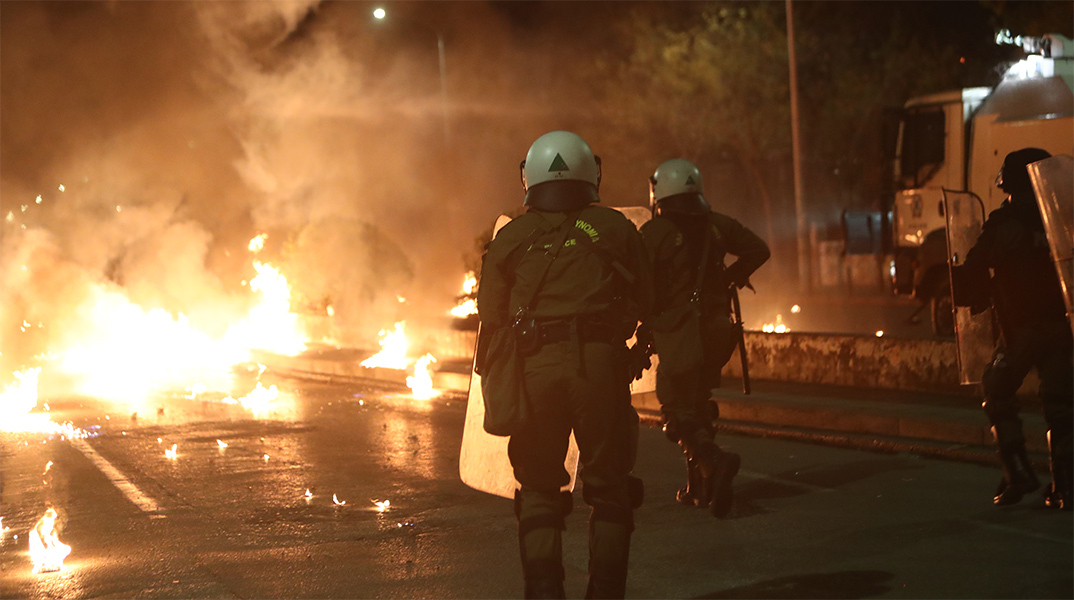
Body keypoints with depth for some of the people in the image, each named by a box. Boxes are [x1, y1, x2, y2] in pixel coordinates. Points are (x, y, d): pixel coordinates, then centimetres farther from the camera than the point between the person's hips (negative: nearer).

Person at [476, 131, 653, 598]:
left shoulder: (510, 237, 11)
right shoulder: (615, 228, 9)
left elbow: (490, 315, 10)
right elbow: (644, 300, 14)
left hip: (536, 366, 1)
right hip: (600, 362, -1)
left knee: (538, 485, 11)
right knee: (608, 484, 10)